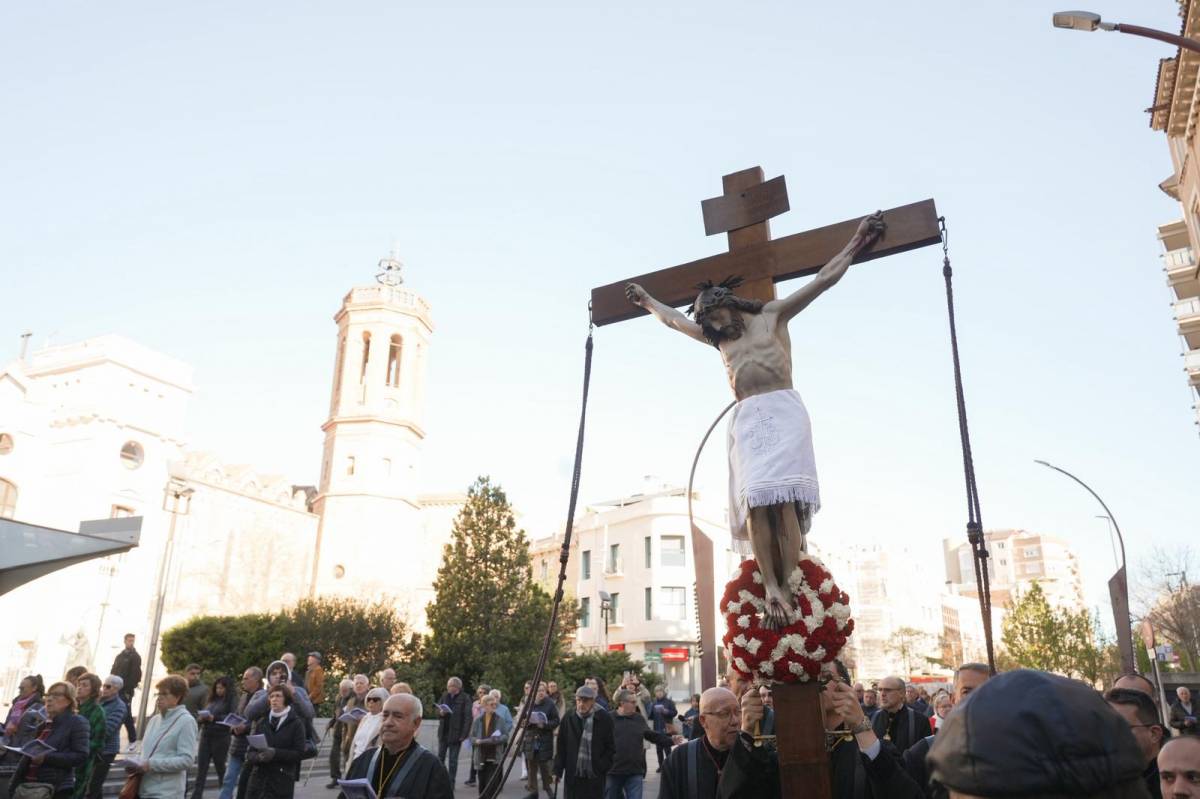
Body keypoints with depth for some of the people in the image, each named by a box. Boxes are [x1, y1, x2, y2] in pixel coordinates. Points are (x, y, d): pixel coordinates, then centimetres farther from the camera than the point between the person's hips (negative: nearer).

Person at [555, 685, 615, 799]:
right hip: (573, 775, 2)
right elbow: (561, 747, 7)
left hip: (595, 776, -2)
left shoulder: (604, 719, -5)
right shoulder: (568, 718, 3)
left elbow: (610, 747, -2)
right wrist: (558, 770, 3)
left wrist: (603, 769, -8)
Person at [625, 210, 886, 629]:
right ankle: (770, 586, -21)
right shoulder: (718, 339, 27)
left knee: (783, 499, -19)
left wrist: (857, 241, 20)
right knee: (755, 500, -15)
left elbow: (825, 278, 18)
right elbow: (673, 318, 41)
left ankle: (787, 583, -22)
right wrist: (645, 300, 51)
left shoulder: (773, 315, 15)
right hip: (746, 419, 4)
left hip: (783, 410, -4)